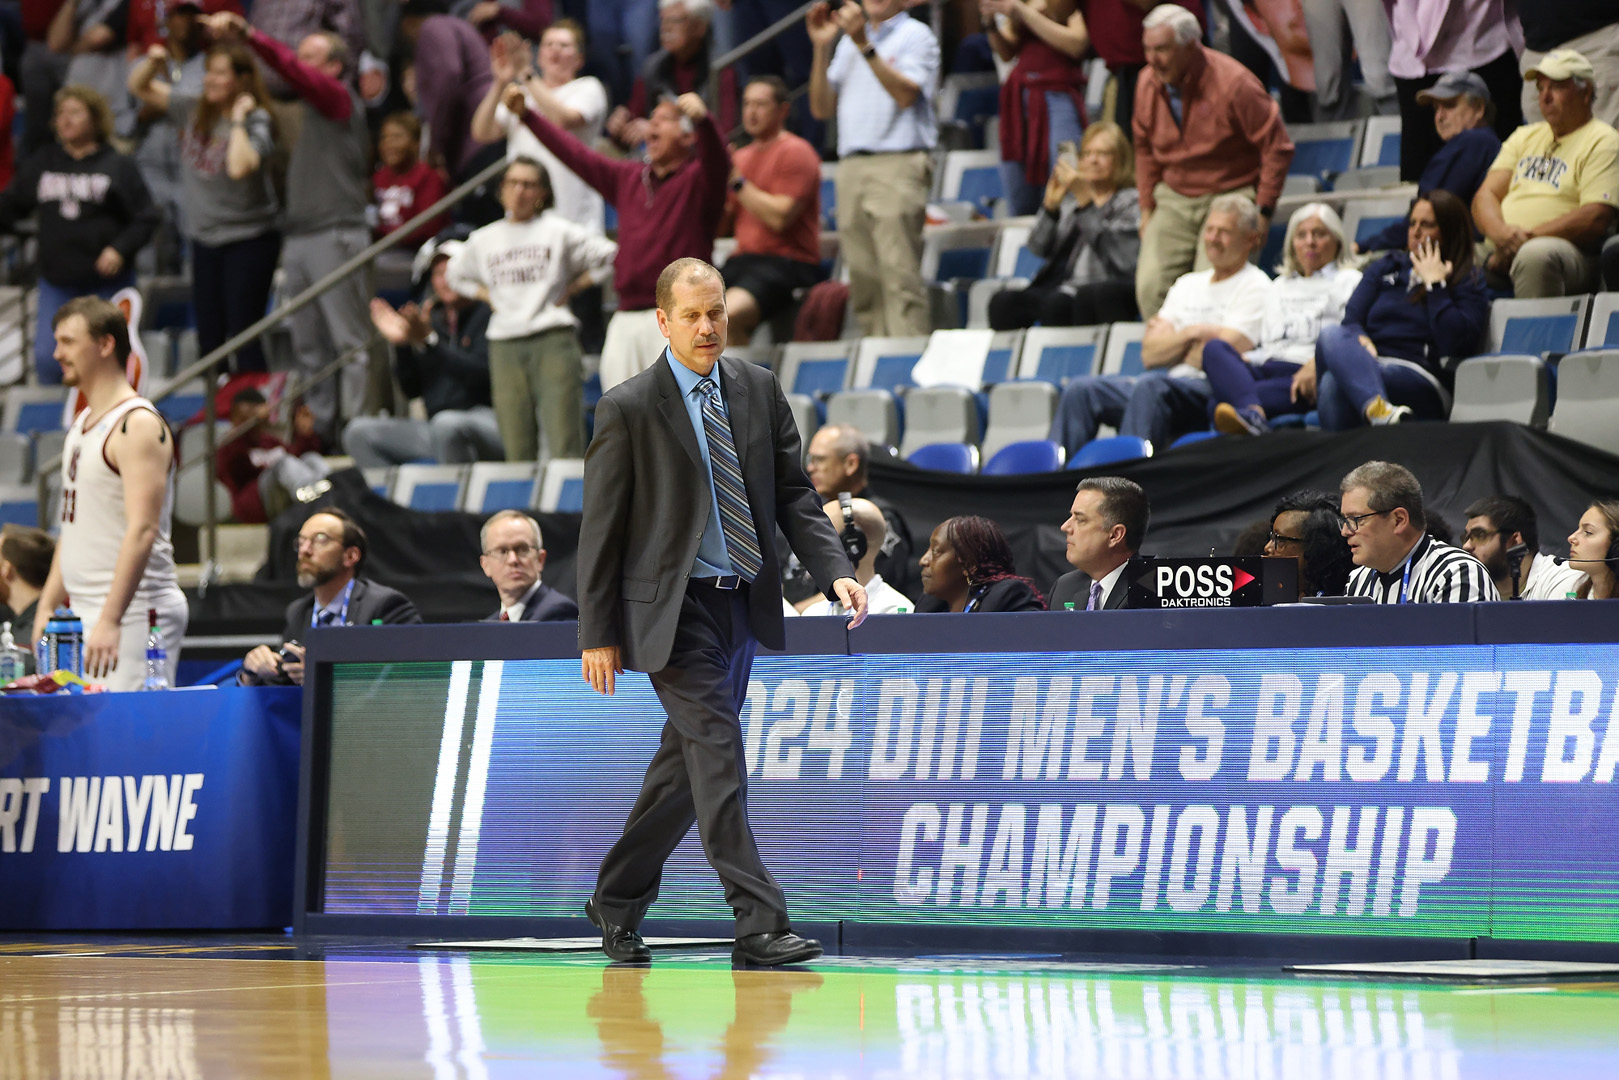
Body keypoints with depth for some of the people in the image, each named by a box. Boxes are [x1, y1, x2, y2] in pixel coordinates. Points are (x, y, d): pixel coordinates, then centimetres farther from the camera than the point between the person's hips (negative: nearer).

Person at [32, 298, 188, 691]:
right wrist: (47, 607, 17)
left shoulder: (138, 425, -13)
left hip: (134, 611, -9)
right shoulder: (83, 424, 17)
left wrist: (110, 620, -26)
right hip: (86, 611, 9)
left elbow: (142, 530, -21)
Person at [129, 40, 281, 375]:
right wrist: (152, 63, -9)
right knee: (209, 341, 11)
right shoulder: (194, 110, 4)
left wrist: (238, 120, -24)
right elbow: (139, 87, 12)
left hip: (249, 238, -6)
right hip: (206, 239, 6)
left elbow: (239, 167, -33)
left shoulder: (257, 121, -14)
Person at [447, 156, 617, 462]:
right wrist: (487, 296, 15)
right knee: (517, 452, -1)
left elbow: (608, 255, 3)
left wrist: (573, 288, 1)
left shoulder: (559, 232, 4)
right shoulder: (484, 240, 15)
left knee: (564, 449, -11)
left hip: (553, 341, -3)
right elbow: (455, 275, 31)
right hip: (504, 345, 3)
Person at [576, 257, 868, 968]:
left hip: (743, 603, 6)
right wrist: (598, 634, -7)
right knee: (718, 754, -15)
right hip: (672, 607, -6)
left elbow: (792, 493, 9)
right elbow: (600, 527, -5)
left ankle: (618, 902, 27)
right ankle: (759, 925, -18)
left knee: (686, 762, 12)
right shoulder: (628, 409, -7)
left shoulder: (759, 389, 7)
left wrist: (834, 572, -6)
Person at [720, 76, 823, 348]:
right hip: (743, 260, 8)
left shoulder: (795, 152, -2)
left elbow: (779, 218, -16)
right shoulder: (740, 157, 21)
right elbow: (721, 228, 18)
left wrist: (737, 181, -10)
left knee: (729, 314, -33)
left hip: (787, 262, -8)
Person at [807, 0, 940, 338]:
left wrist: (864, 45, -16)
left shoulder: (916, 37, 3)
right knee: (863, 282, 3)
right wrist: (821, 49, 7)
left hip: (898, 167, -6)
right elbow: (822, 108, 17)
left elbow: (906, 94, -12)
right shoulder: (848, 41, 22)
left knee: (899, 278, -14)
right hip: (851, 168, 6)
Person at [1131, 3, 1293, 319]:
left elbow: (1277, 147, -11)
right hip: (1174, 200, 5)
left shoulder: (1232, 83, -17)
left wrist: (1263, 211, -12)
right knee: (1151, 287, -11)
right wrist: (1147, 207, 13)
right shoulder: (1148, 84, 0)